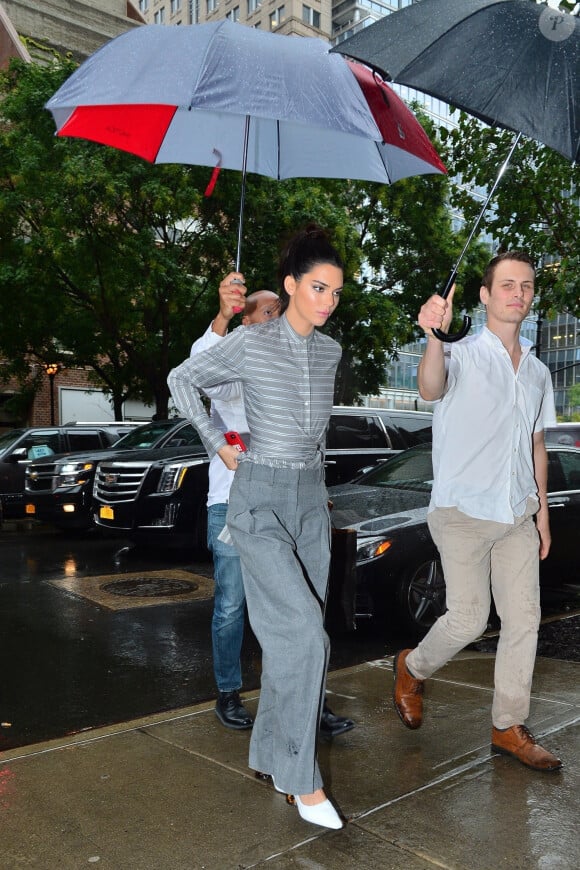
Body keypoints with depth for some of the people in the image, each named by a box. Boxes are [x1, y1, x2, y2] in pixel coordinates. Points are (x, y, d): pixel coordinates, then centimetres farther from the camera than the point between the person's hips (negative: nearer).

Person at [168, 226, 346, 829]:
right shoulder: (250, 343, -10)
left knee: (293, 636, 10)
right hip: (259, 501, -6)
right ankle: (302, 777, 1)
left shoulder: (330, 351, 6)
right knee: (304, 631, -15)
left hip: (311, 501, 6)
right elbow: (182, 380, 2)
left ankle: (274, 754, 27)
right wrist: (217, 445, 1)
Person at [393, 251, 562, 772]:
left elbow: (537, 445, 19)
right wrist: (434, 338, -52)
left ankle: (510, 728, 20)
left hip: (517, 515, 6)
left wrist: (542, 512, 14)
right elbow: (430, 389, -31)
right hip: (464, 512, -6)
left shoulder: (538, 371, 13)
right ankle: (413, 669, 25)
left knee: (524, 618, 6)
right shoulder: (462, 356, -7)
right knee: (469, 620, -6)